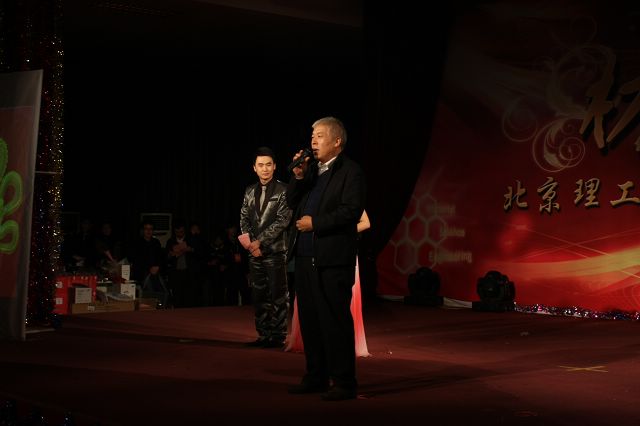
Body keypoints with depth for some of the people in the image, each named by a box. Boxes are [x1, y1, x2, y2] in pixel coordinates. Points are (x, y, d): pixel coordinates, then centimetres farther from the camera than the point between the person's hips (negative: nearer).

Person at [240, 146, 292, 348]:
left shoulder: (283, 190, -4)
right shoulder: (250, 191, 13)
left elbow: (282, 220, -11)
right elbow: (244, 219, 13)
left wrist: (260, 241, -13)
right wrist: (250, 243, -2)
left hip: (275, 251, -5)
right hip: (254, 252, 5)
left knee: (278, 296, -3)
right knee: (258, 296, 8)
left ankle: (278, 336, 3)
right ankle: (264, 335, 16)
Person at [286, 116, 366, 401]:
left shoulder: (350, 171, -7)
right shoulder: (310, 167, 15)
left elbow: (352, 211, -16)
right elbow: (291, 202, 12)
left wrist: (315, 223, -14)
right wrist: (298, 177, -3)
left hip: (333, 258, -8)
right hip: (305, 256, 8)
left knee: (335, 320, -5)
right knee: (309, 318, 13)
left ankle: (344, 382, 3)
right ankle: (315, 377, 24)